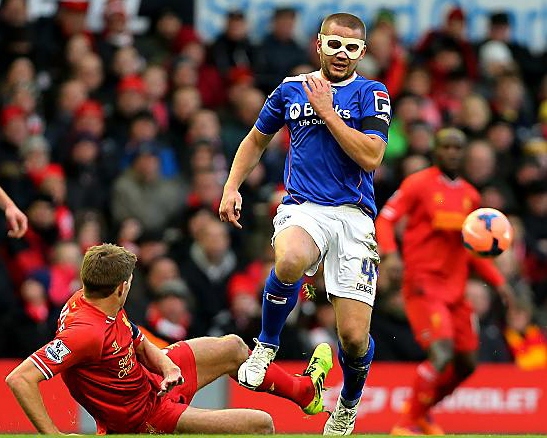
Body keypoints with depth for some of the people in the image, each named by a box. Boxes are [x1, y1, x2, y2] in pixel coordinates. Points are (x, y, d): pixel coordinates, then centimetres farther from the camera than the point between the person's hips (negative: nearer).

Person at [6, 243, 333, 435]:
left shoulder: (89, 300, -9)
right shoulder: (85, 331, -37)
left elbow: (140, 343, 8)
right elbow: (20, 379, -41)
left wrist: (166, 365, -13)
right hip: (145, 418, -10)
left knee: (232, 347, 26)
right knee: (261, 425, -6)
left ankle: (303, 390, 51)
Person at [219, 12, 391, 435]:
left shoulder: (371, 94, 3)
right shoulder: (291, 88, 11)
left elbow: (371, 157, -11)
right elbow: (257, 139, 26)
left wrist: (327, 113, -10)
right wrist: (231, 188, 14)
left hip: (353, 215, -1)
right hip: (303, 208, 1)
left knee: (354, 337, -7)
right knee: (290, 261, -39)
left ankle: (349, 403, 27)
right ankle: (267, 345, -11)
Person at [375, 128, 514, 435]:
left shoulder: (470, 196, 15)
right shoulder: (418, 184, -3)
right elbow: (385, 220, -7)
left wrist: (498, 281, 13)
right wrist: (390, 252, -26)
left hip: (455, 288, 7)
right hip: (424, 284, -7)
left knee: (467, 363, 9)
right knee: (442, 352, -23)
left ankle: (423, 410, 30)